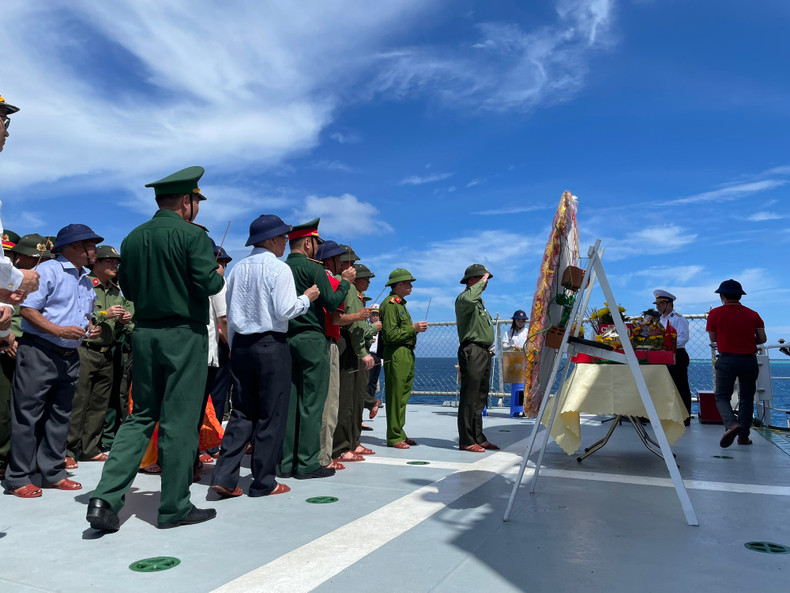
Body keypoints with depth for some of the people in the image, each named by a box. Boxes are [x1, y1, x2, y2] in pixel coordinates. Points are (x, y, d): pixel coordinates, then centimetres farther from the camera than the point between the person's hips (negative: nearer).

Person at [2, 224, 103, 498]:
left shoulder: (86, 282, 17)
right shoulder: (48, 270, -8)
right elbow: (26, 309, -13)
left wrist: (89, 329, 4)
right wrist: (59, 330, -21)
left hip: (70, 357, 8)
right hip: (39, 352, -8)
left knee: (59, 416, 12)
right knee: (28, 414, -2)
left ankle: (52, 472, 21)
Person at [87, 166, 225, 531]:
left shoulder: (133, 238, 9)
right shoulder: (192, 235, -10)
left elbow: (128, 289, 15)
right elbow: (208, 284, -16)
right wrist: (218, 275, 5)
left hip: (144, 333, 6)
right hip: (184, 335, -6)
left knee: (140, 416, 15)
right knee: (179, 421, 2)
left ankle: (105, 498, 7)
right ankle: (175, 507, 12)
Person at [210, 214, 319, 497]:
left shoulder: (238, 268, 10)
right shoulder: (279, 269, -9)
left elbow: (230, 313, 13)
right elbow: (285, 311, -15)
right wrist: (307, 297, 2)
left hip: (241, 344, 7)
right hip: (271, 345, -6)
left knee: (242, 411, 12)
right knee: (271, 414, 3)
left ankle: (224, 477, 8)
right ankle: (263, 482, 9)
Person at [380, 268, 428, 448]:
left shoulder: (401, 304, 22)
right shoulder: (390, 304, -10)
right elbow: (390, 334, -18)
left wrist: (417, 329, 11)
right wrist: (413, 328, -16)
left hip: (407, 354, 10)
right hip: (396, 354, -10)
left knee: (403, 397, 12)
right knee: (395, 397, -5)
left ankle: (400, 434, 19)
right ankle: (394, 437, 1)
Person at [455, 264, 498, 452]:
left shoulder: (479, 301, 24)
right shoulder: (463, 298, -8)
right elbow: (469, 299, -35)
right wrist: (482, 282, -20)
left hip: (484, 352, 10)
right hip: (472, 352, -10)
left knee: (480, 398, 12)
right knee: (469, 398, -9)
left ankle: (478, 438, 18)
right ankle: (466, 441, -6)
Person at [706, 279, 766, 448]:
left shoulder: (715, 313, -3)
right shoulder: (753, 314, 4)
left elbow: (713, 339, 3)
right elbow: (762, 339, 4)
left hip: (727, 360, -3)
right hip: (749, 360, 3)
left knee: (722, 397, 4)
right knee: (746, 398, 13)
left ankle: (732, 424, -23)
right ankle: (743, 436, 13)